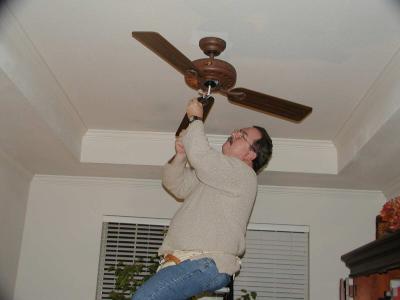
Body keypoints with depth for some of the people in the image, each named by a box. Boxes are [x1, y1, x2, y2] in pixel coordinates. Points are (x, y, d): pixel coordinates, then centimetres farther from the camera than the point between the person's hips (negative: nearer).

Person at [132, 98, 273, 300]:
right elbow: (175, 184, 26)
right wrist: (180, 155, 6)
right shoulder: (212, 172, 26)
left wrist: (195, 119, -1)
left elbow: (200, 155, -18)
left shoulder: (243, 174, -4)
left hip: (207, 263, -9)